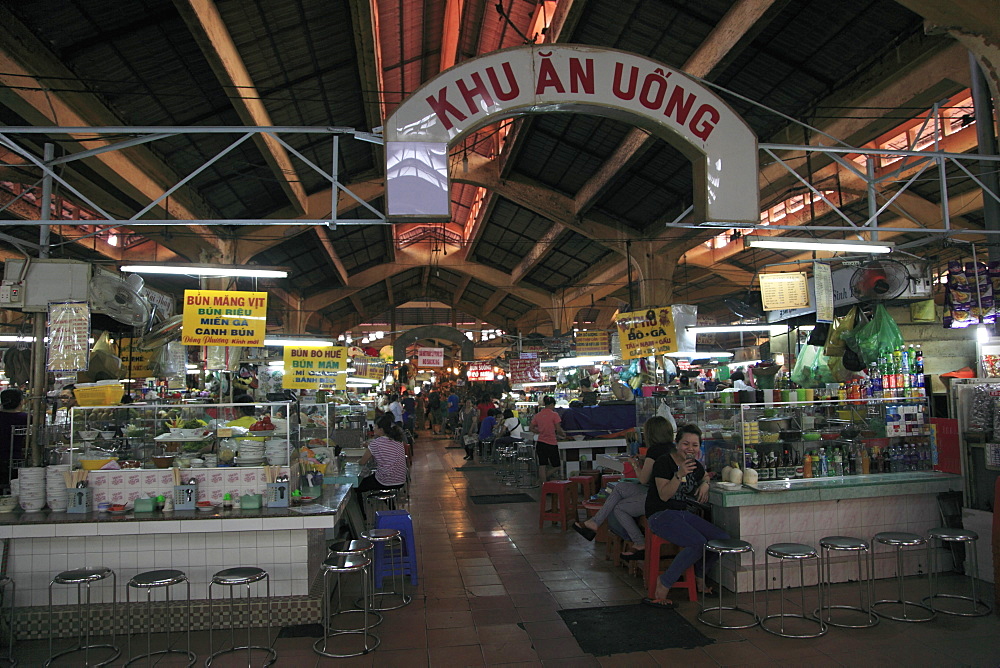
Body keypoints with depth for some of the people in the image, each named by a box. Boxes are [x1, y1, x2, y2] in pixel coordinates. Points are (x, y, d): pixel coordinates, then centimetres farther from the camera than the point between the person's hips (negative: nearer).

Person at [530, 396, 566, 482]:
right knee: (556, 466, 11)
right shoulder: (554, 415, -9)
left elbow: (531, 428, 8)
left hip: (540, 442, 5)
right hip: (551, 443, -5)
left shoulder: (538, 415, 5)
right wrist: (563, 435, 8)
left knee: (542, 466, 8)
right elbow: (558, 429, -11)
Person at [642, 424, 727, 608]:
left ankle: (699, 579, 16)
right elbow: (664, 495, -20)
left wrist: (705, 484, 8)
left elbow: (706, 477, 33)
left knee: (723, 538, -6)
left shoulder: (696, 465, 9)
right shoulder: (664, 463, -13)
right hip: (660, 515, -8)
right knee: (698, 543, -28)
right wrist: (680, 474, -32)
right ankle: (663, 587, -16)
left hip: (684, 513, 8)